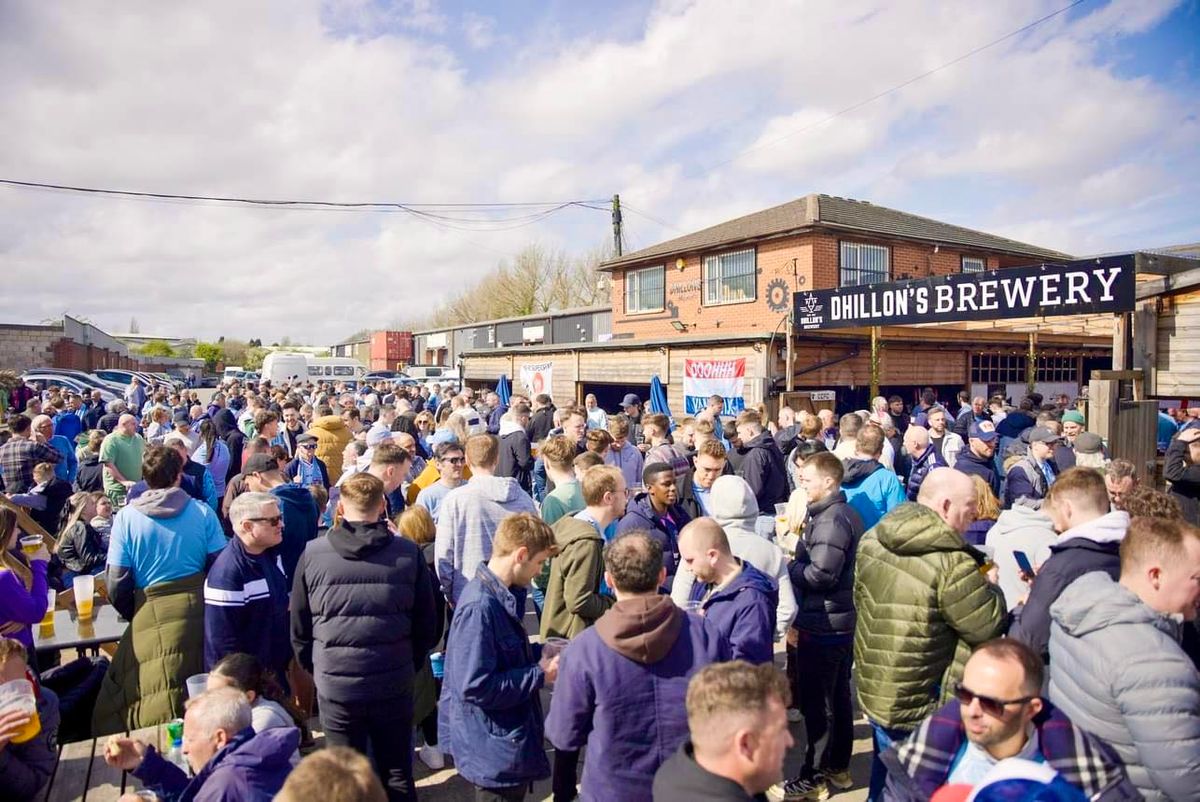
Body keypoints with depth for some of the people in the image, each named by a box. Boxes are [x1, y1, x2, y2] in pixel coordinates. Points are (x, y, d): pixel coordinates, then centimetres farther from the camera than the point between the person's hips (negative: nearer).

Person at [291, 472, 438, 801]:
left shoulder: (313, 554, -8)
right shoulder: (409, 553, -8)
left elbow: (299, 628, 1)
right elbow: (428, 626, -1)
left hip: (335, 686, 0)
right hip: (394, 685, 0)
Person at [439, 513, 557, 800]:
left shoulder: (500, 594, 3)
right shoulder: (480, 607, -28)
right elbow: (475, 686, -29)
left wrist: (540, 653, 1)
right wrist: (540, 675, -21)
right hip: (494, 750, -9)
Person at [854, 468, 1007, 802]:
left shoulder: (871, 540, -3)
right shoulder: (952, 561, -25)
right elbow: (988, 625, -16)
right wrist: (991, 585, 3)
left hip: (873, 691, 6)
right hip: (924, 705, -6)